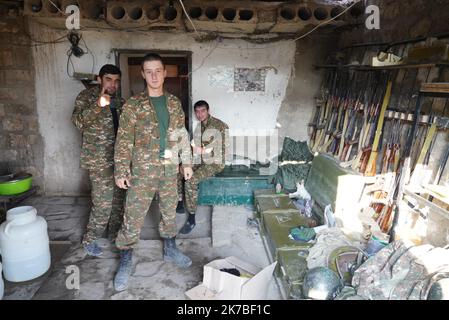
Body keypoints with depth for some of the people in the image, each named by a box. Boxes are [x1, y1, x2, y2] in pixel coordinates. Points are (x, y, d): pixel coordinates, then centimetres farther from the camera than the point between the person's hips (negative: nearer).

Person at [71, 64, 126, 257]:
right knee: (103, 203, -4)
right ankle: (89, 240, 15)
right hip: (99, 159, -6)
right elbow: (78, 121, -23)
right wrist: (98, 105, -36)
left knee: (118, 199, 14)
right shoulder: (86, 96, -7)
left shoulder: (119, 101, 13)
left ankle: (116, 233, 30)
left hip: (119, 158, 7)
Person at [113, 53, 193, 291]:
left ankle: (170, 250, 36)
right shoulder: (133, 104, -5)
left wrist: (187, 163, 9)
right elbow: (123, 140, -6)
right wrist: (121, 172, -9)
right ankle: (125, 262, 17)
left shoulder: (174, 103, 7)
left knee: (169, 211, 16)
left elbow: (182, 135, 11)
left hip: (170, 168, 4)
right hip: (143, 169, -3)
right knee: (133, 216, 1)